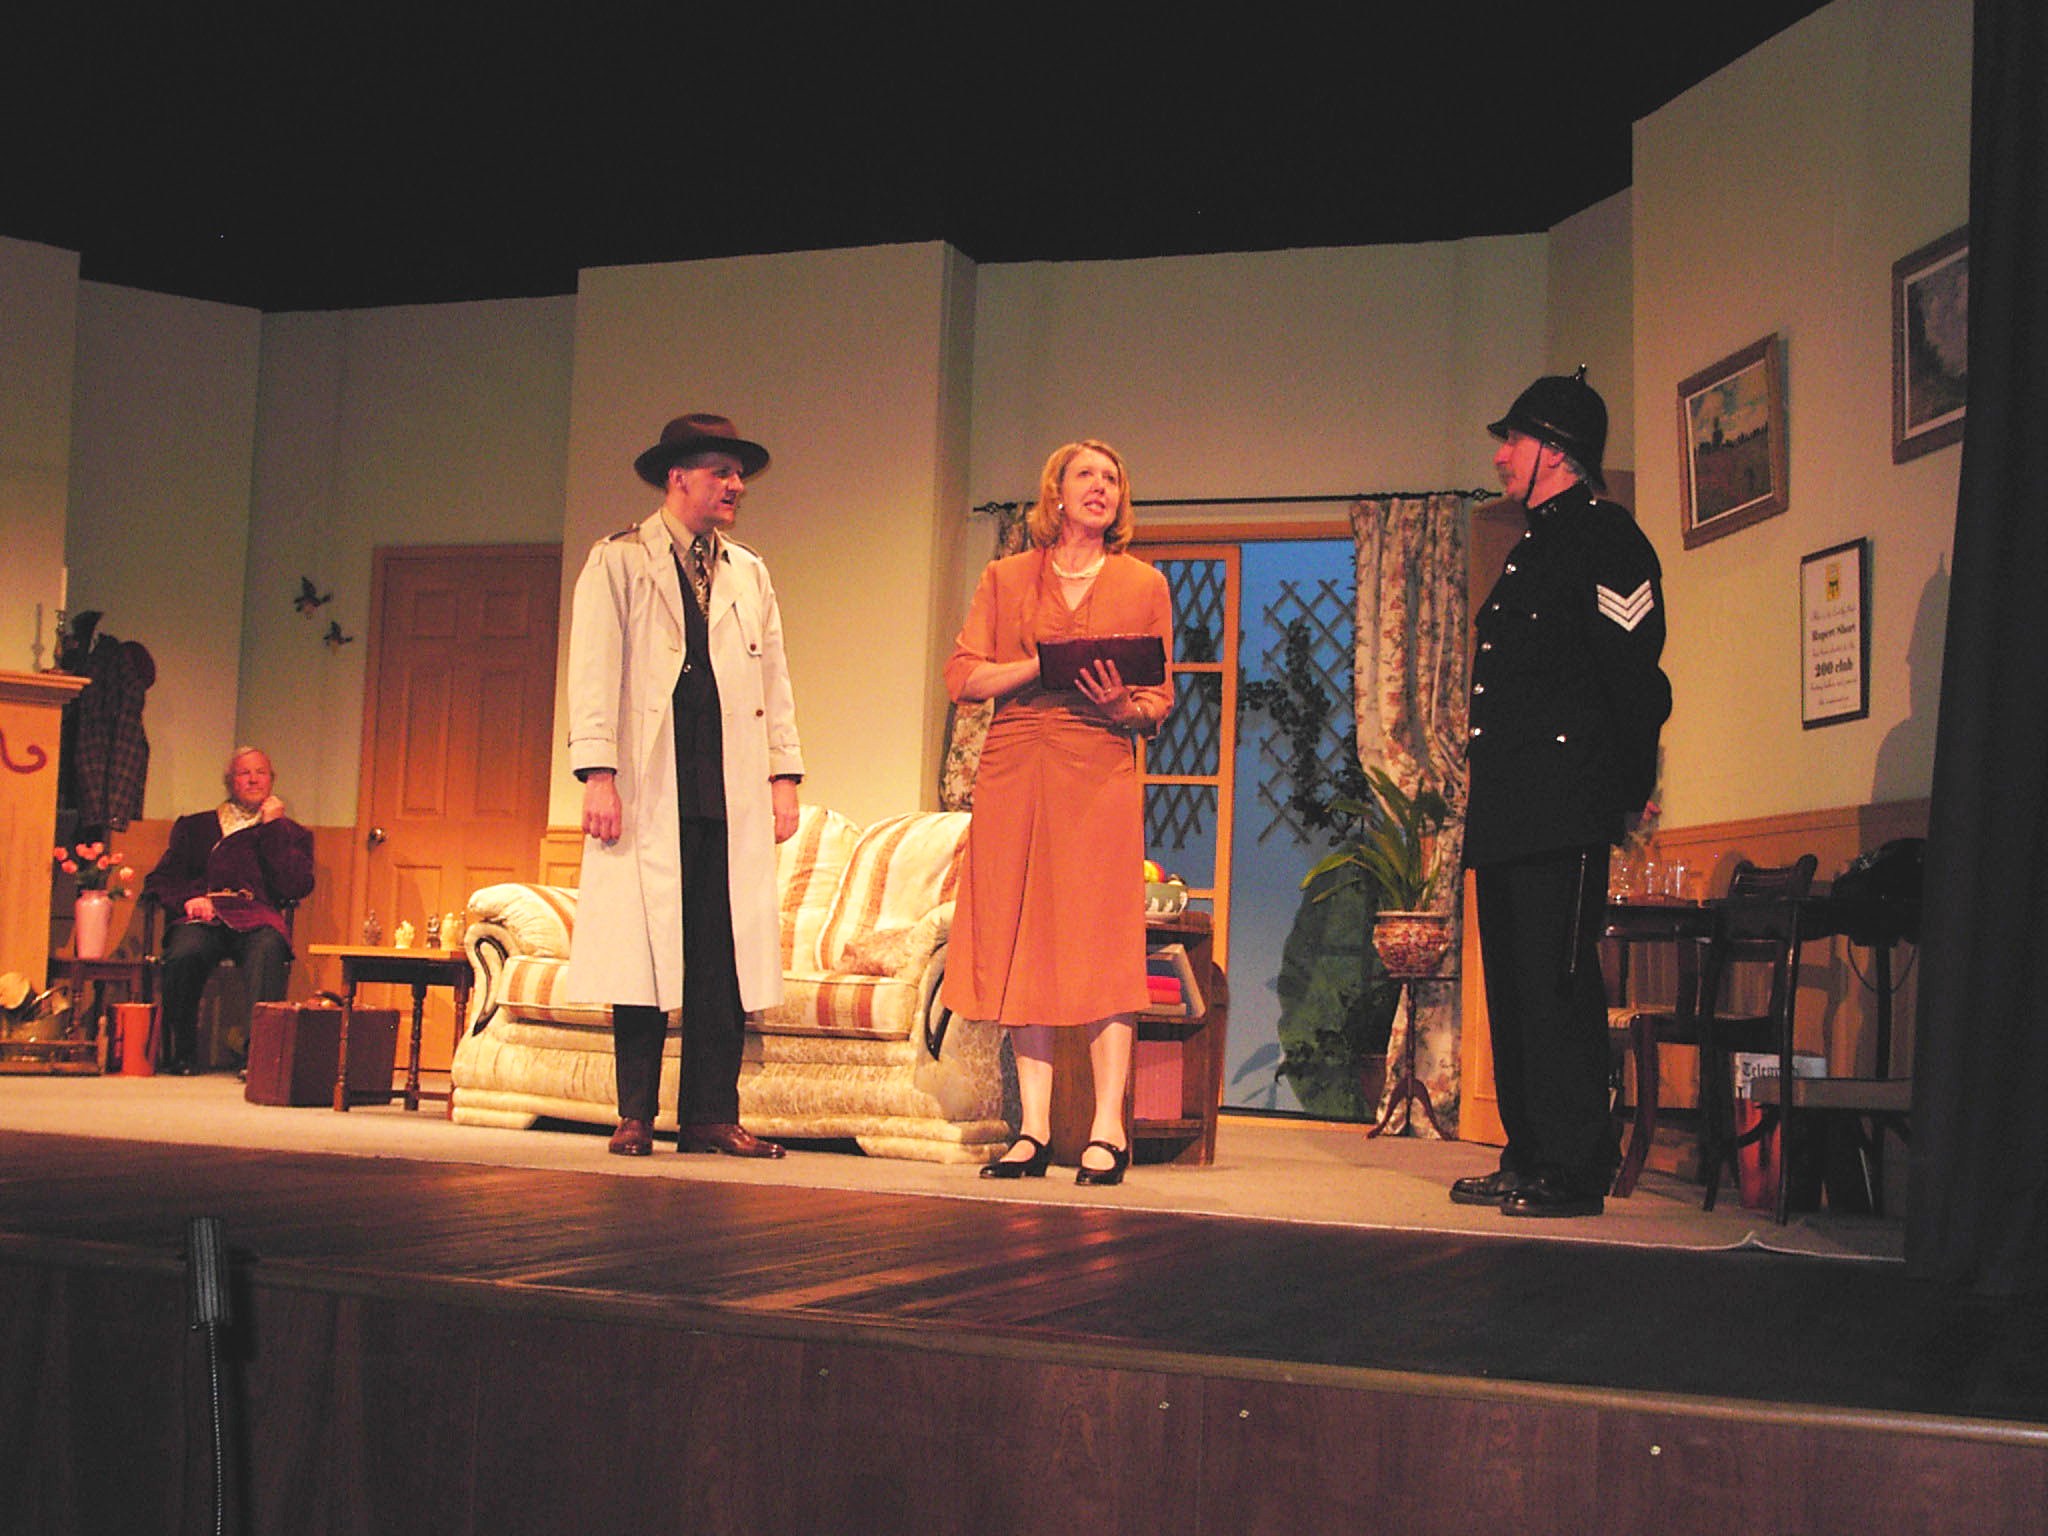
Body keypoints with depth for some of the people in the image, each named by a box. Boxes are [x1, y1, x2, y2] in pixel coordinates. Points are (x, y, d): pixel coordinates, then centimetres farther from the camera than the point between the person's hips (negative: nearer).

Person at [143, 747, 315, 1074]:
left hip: (256, 918, -1)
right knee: (185, 952, -35)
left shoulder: (291, 833, 25)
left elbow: (297, 888, 6)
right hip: (203, 916, 1)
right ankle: (182, 1053, -20)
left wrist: (272, 827, 7)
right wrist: (187, 899, -5)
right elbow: (160, 879, 18)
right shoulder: (195, 827, 28)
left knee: (269, 949, -38)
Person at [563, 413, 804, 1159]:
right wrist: (598, 775, -12)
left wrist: (785, 775, 8)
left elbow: (775, 679, 18)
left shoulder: (750, 575, 22)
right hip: (648, 789, -4)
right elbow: (595, 672, -2)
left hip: (734, 791, 4)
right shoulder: (618, 562, 6)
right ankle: (635, 1116, 5)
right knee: (644, 947, -3)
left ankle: (710, 1116, 5)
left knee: (726, 955, 0)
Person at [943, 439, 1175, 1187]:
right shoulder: (1005, 578, 14)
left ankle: (1108, 1129, -4)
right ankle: (1034, 1130, 5)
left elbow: (1161, 701, 10)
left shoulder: (1144, 585, 12)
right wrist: (1041, 665, -9)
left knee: (1100, 943, -7)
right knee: (1022, 943, 0)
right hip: (1013, 774, 1)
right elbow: (962, 676, 5)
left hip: (1099, 773, -1)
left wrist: (1122, 705, -12)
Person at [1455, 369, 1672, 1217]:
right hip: (1508, 811, 10)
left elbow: (1635, 671, -12)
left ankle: (1575, 1170, -6)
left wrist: (1628, 790, -12)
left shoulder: (1603, 535, -5)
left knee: (1558, 984, -10)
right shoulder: (1532, 548, 24)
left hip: (1564, 805, -10)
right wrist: (1491, 804, 19)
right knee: (1512, 984, 11)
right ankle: (1528, 1157, 17)